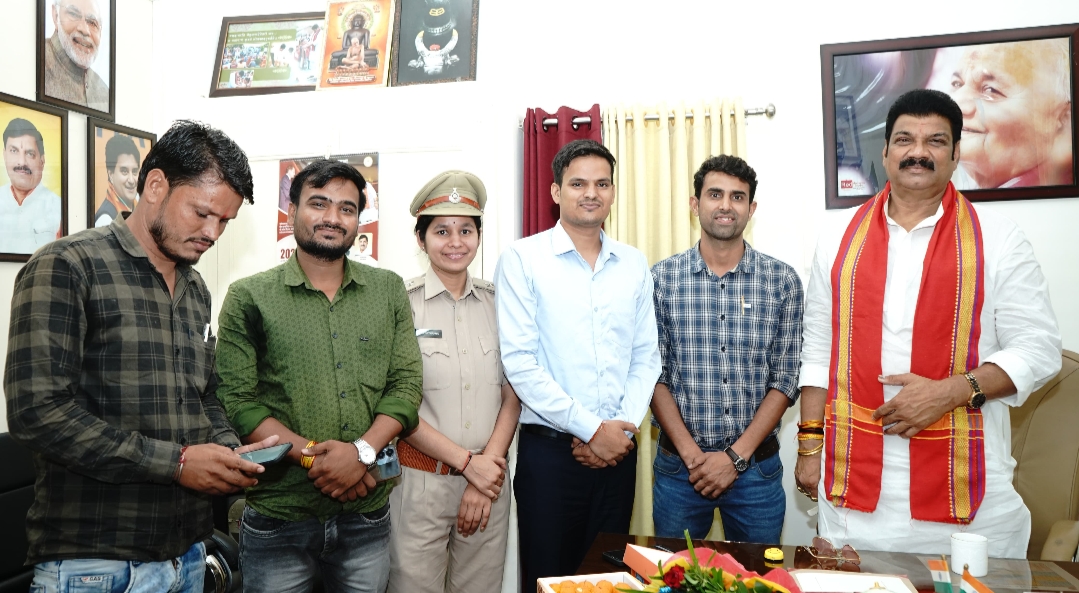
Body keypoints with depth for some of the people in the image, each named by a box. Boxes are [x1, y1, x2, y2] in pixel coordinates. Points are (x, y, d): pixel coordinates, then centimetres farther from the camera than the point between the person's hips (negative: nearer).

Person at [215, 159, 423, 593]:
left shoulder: (388, 290, 5)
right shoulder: (249, 297, -2)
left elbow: (407, 384, -1)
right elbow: (238, 402, -7)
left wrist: (362, 451, -15)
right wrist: (311, 455, -17)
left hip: (368, 516, 2)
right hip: (277, 519, -2)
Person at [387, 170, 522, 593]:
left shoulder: (497, 303, 3)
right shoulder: (402, 303, -7)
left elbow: (512, 396, 4)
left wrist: (486, 474, -6)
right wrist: (468, 462, -11)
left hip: (488, 480, 3)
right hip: (420, 481, -3)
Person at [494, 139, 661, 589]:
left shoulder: (634, 265, 8)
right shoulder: (522, 259, -6)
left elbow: (647, 358, 7)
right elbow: (519, 363, -13)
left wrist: (624, 428, -7)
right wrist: (591, 429, -14)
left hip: (617, 450, 4)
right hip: (550, 450, -3)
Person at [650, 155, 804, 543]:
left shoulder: (783, 281, -1)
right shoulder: (662, 278, -2)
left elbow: (785, 380, -2)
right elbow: (653, 375, -3)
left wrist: (736, 455, -10)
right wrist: (691, 453, -11)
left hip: (757, 467, 1)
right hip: (678, 465, 0)